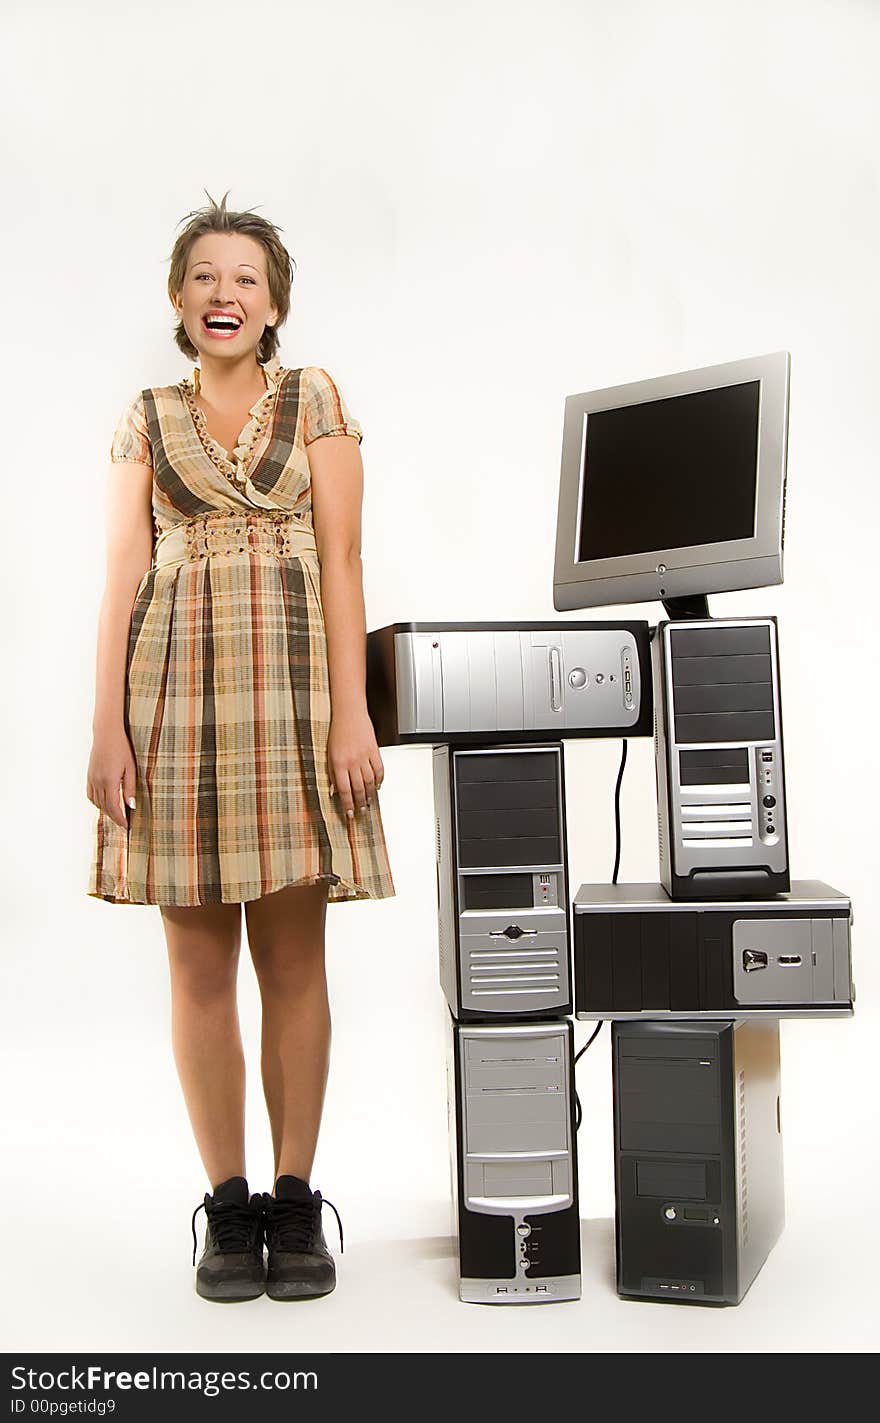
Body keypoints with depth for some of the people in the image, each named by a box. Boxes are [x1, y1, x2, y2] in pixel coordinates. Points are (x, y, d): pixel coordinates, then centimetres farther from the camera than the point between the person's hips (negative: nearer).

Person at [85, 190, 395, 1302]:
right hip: (175, 687, 1)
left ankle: (296, 1201, 13)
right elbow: (122, 577, 7)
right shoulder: (146, 420, 15)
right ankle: (228, 1205, 14)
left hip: (290, 681, -1)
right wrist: (109, 729, -3)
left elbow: (340, 561, 3)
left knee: (294, 956, 2)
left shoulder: (315, 399, 12)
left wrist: (351, 711, -7)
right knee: (199, 961, 3)